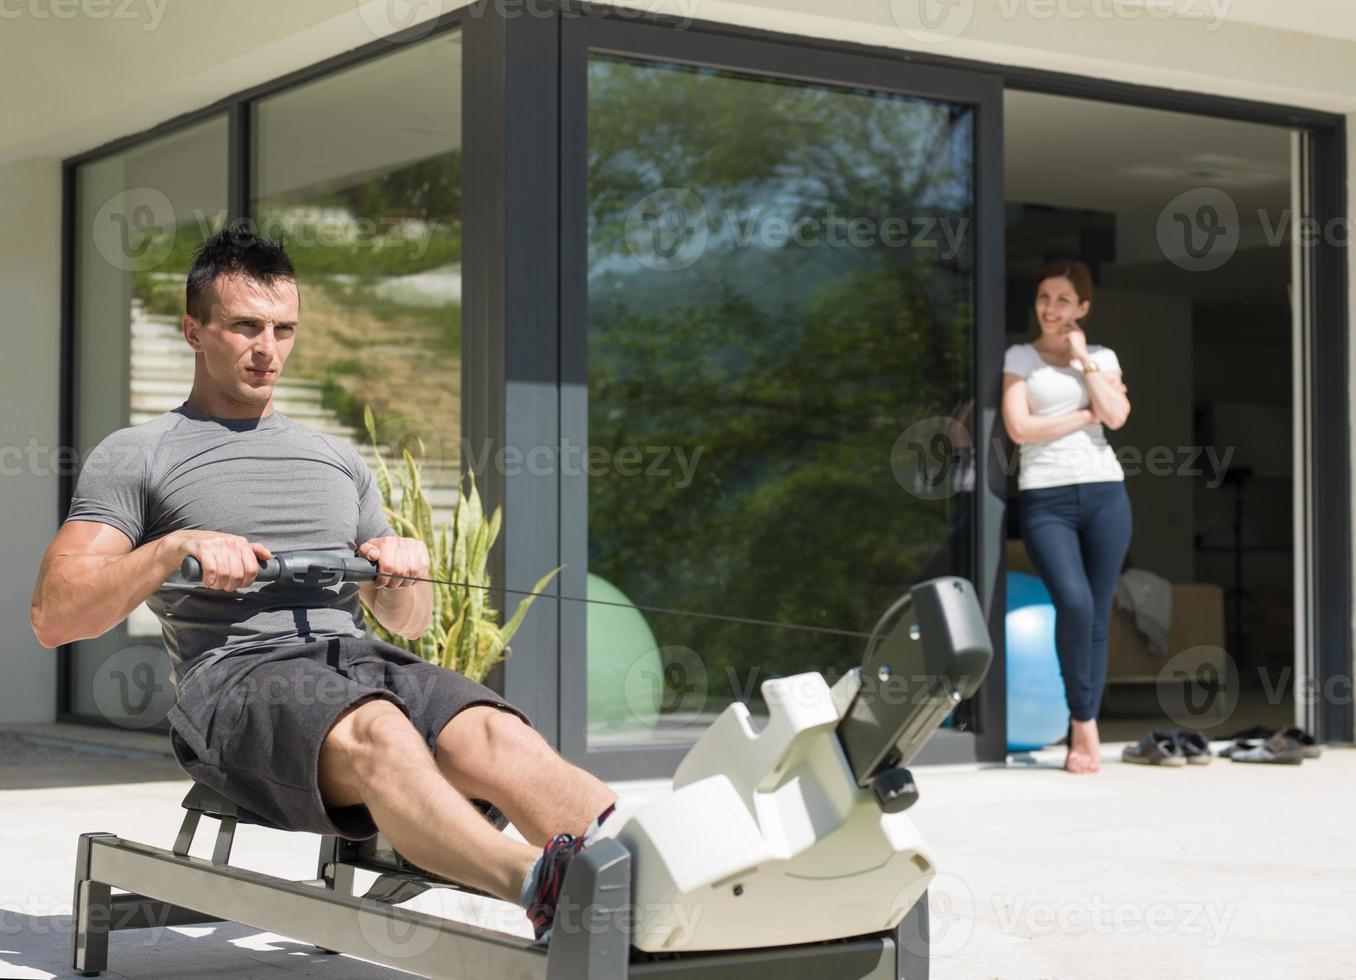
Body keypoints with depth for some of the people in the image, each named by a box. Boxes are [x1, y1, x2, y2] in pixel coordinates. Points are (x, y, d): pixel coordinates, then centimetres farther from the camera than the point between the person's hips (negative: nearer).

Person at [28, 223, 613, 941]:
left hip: (360, 659, 5)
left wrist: (405, 567, 5)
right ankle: (541, 888, -65)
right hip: (235, 674, -5)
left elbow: (408, 621, 30)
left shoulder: (338, 461, 28)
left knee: (494, 734, -31)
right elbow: (53, 616, 3)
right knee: (376, 734, -40)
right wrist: (174, 549, -12)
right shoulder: (134, 458, 14)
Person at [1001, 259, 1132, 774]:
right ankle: (1084, 719, -4)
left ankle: (1083, 731, 8)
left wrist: (1083, 359, 2)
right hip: (1044, 497, -3)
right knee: (1074, 604, -21)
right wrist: (1086, 413, -1)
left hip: (1104, 492, 3)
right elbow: (1019, 427, -4)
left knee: (1097, 616, 0)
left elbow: (1116, 415, -2)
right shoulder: (1019, 358, 10)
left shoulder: (1102, 357, 16)